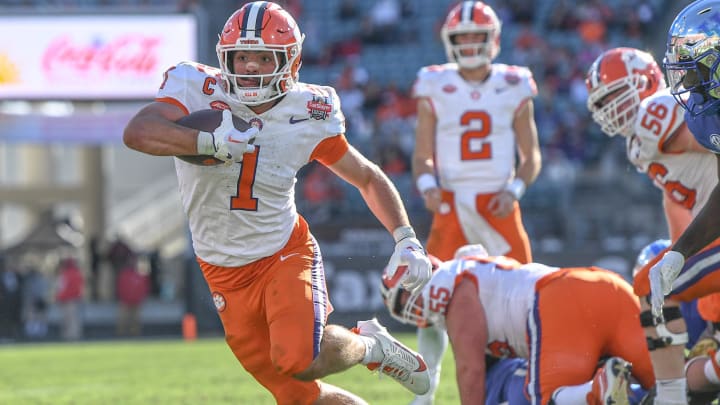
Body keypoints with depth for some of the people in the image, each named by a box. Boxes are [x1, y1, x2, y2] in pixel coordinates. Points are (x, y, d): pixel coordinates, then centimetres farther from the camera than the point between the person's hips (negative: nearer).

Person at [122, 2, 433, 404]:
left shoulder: (309, 116, -10)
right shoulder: (198, 91, -15)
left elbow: (369, 178, 6)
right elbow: (137, 132, -34)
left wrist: (407, 239, -5)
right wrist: (211, 141, -45)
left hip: (285, 254, -1)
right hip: (227, 273, 1)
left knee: (299, 362, -27)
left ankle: (367, 345, 4)